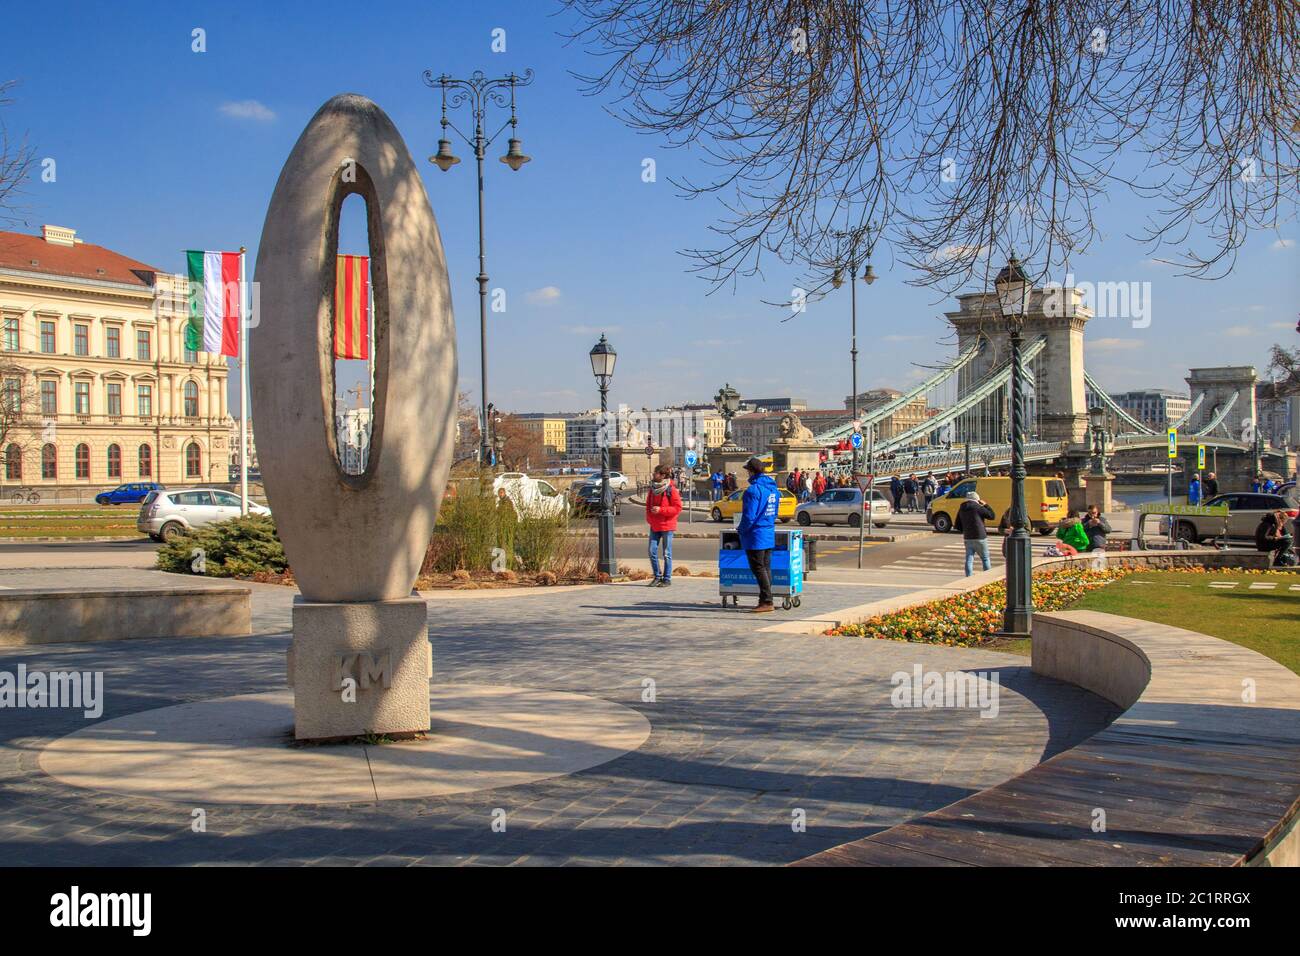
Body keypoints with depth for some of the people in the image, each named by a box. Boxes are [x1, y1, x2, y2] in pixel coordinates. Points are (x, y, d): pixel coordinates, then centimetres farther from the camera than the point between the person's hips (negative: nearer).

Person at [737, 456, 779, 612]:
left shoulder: (754, 490, -19)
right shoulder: (772, 488, 10)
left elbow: (749, 516, -21)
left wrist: (741, 529, -6)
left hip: (756, 535, -9)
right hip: (769, 534, 9)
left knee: (758, 569, -4)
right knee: (766, 568, 12)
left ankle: (767, 602, -5)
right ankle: (765, 600, 17)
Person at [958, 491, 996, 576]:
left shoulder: (961, 509, 9)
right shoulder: (978, 507, -11)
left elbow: (958, 524, 16)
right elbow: (992, 516, -4)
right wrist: (985, 505, 3)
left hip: (967, 538, 5)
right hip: (980, 537, -5)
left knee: (969, 560, 5)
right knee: (985, 559, 9)